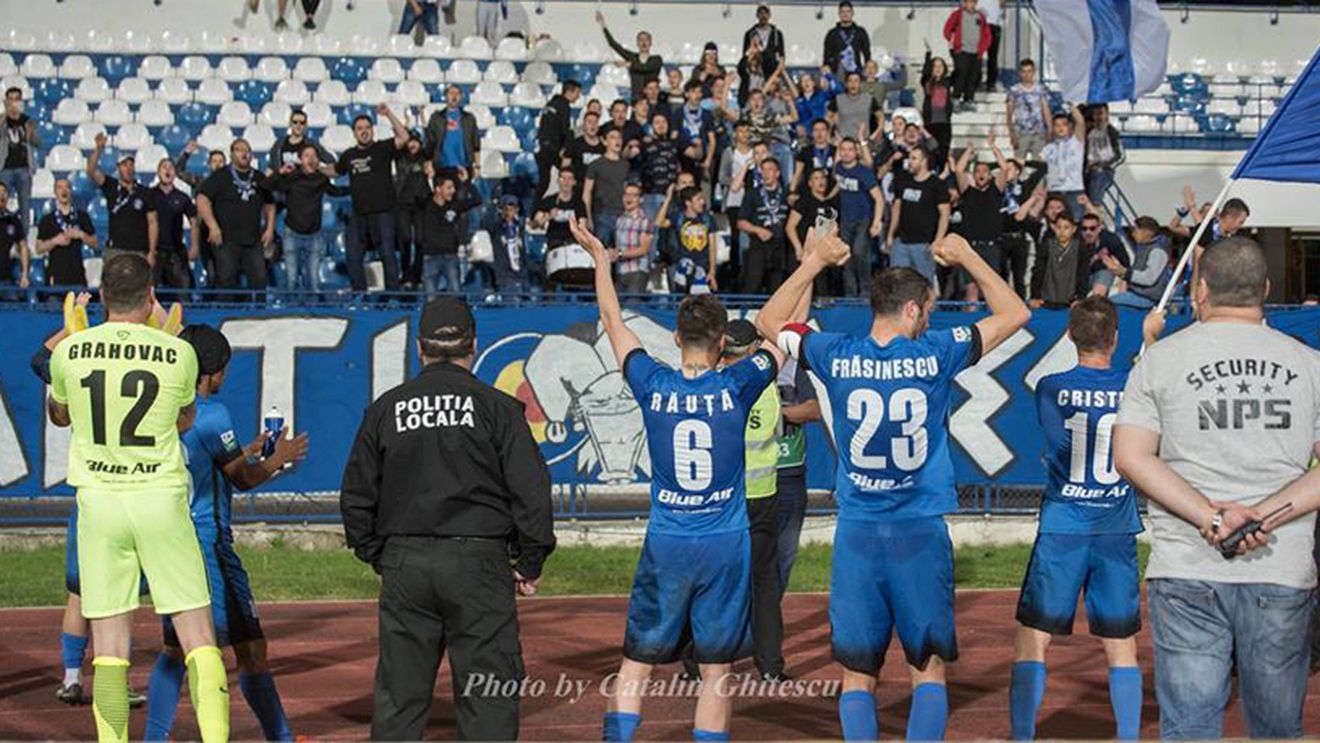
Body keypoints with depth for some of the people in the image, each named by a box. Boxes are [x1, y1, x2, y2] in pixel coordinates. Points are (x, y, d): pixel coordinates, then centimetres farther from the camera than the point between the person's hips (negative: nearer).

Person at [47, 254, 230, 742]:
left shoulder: (69, 351, 0)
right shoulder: (177, 353, -3)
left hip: (98, 501, 1)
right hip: (161, 500, -1)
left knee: (108, 644, 4)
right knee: (197, 637, 1)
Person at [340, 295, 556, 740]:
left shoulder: (386, 409, 7)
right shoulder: (497, 407, -1)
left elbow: (357, 497, 10)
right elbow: (531, 490, -5)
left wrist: (377, 555, 20)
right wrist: (530, 563, 4)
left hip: (403, 565, 3)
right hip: (478, 563, -3)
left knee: (398, 694, 9)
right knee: (488, 695, 2)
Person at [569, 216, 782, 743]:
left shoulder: (653, 385, -4)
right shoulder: (736, 387, -8)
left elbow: (613, 322, 11)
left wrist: (600, 259, 24)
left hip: (665, 546, 1)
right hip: (726, 547, -1)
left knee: (636, 663, 7)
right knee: (716, 670, 6)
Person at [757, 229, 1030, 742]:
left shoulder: (836, 356, -3)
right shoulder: (935, 354, -6)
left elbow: (768, 321, 16)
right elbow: (1015, 315, 9)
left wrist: (814, 263, 19)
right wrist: (969, 260, 17)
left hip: (857, 532, 1)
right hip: (922, 531, -1)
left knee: (856, 673, 7)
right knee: (929, 668, 8)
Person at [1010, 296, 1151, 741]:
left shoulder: (1049, 389, -5)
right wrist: (1151, 342, 32)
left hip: (1061, 532, -1)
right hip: (1117, 534, 1)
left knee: (1033, 639, 4)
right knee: (1121, 645, 11)